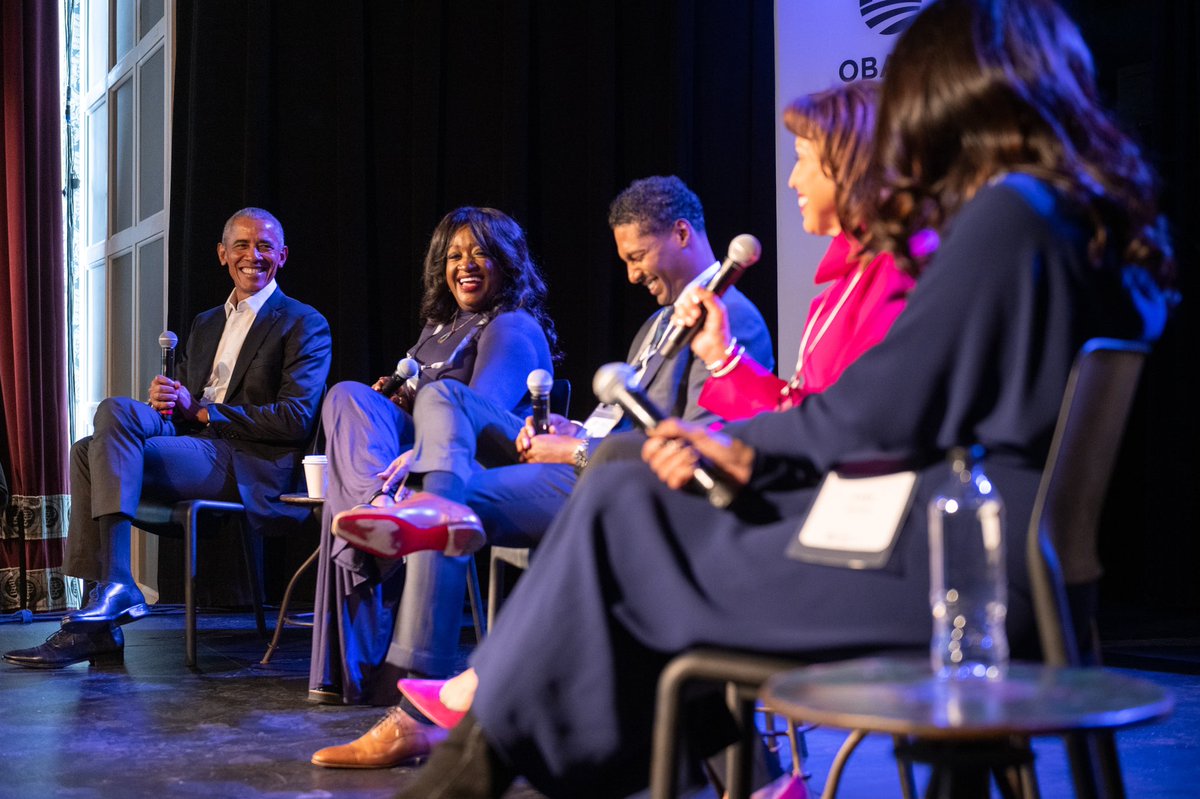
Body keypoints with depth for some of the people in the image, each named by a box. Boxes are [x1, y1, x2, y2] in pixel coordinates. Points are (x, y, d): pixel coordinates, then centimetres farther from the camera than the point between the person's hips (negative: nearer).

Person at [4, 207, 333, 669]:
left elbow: (295, 421, -8)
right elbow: (185, 398, 24)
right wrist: (165, 401, -3)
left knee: (117, 413, -25)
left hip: (252, 469, -7)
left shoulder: (304, 325, 4)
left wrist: (200, 410, -10)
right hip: (197, 449, 7)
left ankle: (116, 583, -32)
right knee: (88, 451, -19)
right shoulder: (205, 324, 27)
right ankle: (99, 622, -25)